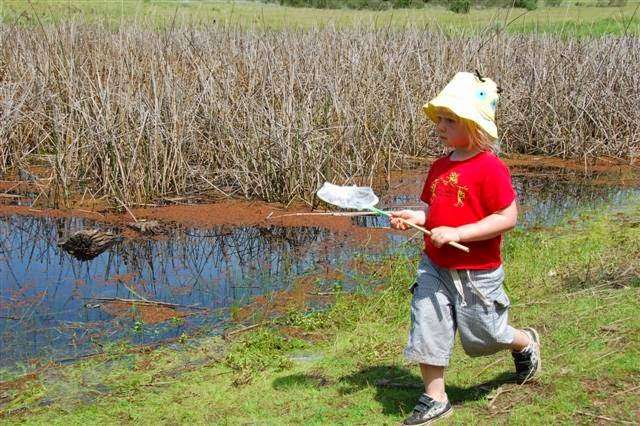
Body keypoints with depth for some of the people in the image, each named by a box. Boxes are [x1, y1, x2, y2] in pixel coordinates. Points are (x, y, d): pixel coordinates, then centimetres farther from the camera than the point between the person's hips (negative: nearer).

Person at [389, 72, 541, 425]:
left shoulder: (490, 168, -19)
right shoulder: (439, 167, 4)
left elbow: (507, 217, -21)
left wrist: (456, 233, -26)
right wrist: (413, 217, -7)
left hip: (476, 273, -6)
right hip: (434, 266, 6)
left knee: (480, 335, 12)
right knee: (426, 328, 1)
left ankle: (526, 343, 44)